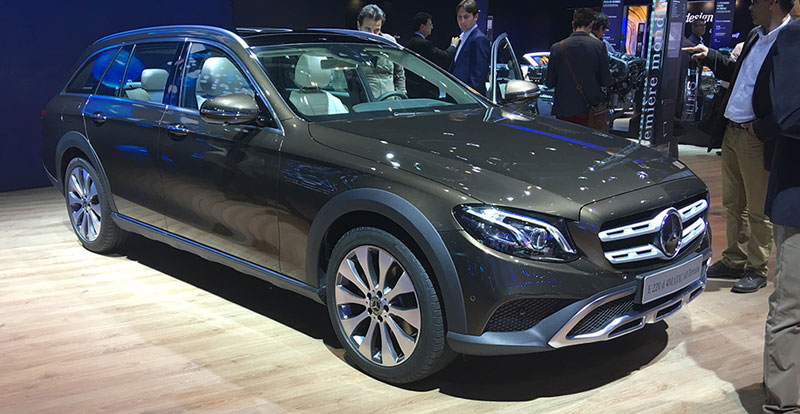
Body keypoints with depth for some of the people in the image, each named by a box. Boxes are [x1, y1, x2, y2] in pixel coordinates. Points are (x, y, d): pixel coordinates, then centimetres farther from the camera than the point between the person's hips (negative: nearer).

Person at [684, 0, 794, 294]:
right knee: (733, 205, 18)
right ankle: (734, 261, 31)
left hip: (757, 140, -8)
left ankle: (757, 270, 18)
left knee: (758, 211, 4)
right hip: (731, 132, 9)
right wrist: (708, 56, 21)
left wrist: (760, 129, -19)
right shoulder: (754, 36, 10)